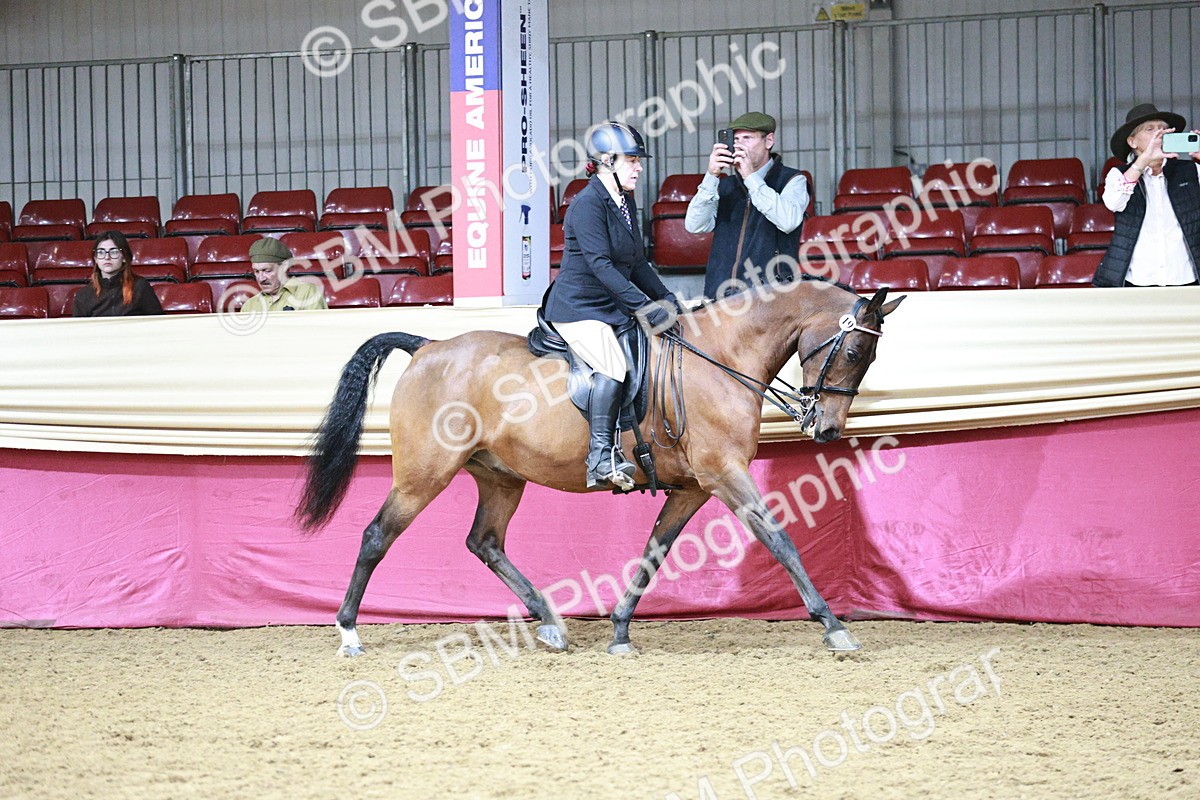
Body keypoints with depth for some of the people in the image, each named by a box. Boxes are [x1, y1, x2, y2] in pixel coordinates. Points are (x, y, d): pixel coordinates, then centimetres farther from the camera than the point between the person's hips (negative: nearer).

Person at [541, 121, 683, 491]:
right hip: (577, 309, -10)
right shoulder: (588, 204, -16)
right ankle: (601, 457, -31)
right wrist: (644, 305, -29)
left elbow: (637, 263, 20)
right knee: (613, 365, -31)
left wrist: (666, 299, 8)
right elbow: (600, 265, -25)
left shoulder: (626, 203, 13)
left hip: (611, 307, 10)